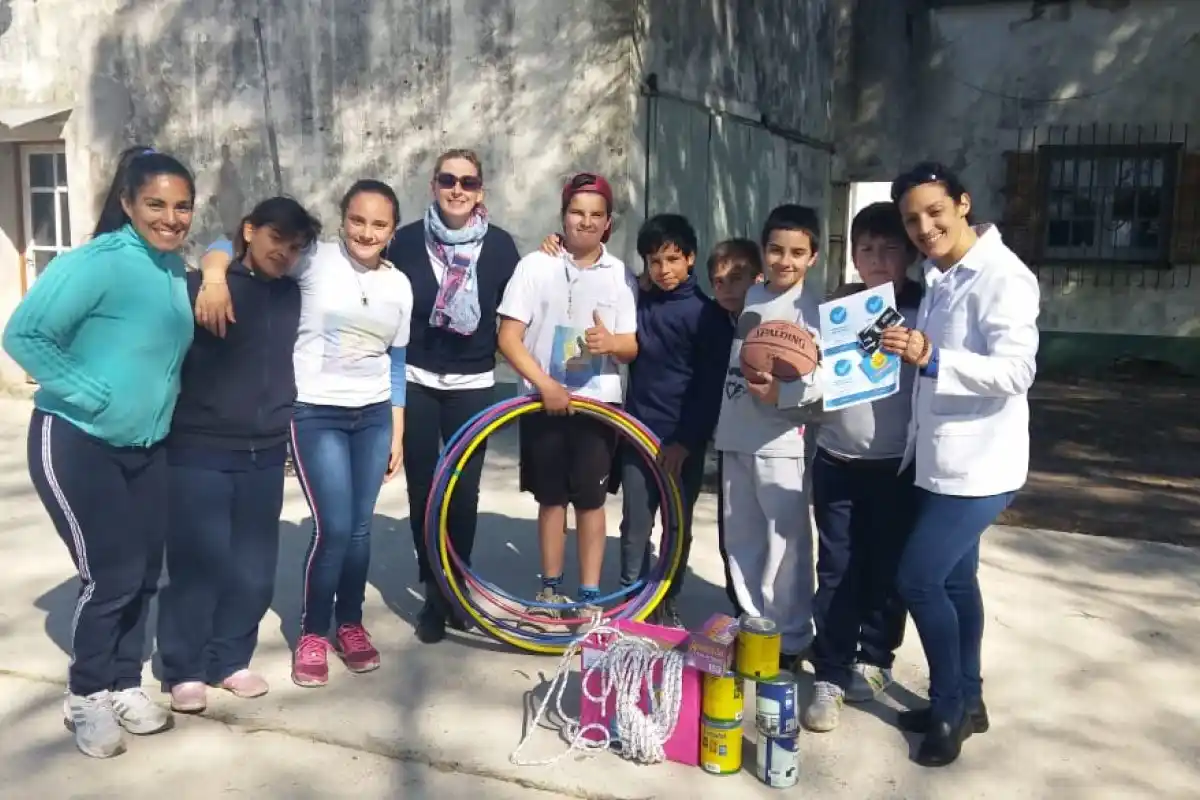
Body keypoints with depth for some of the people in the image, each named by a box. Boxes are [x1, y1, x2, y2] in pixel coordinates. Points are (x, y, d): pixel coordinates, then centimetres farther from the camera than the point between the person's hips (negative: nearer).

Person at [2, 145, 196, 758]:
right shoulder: (99, 263, -20)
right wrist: (87, 394, -20)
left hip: (145, 447, 7)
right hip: (76, 444, -7)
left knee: (145, 572, 10)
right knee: (111, 575, -4)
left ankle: (124, 684, 28)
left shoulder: (174, 269, 3)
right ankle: (85, 695, 19)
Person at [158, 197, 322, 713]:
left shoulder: (291, 296, 9)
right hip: (199, 452, -4)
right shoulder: (199, 286, -4)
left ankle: (231, 660, 24)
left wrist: (289, 426, 17)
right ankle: (184, 670, 16)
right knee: (197, 563, -1)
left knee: (253, 566, 8)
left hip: (265, 454, 4)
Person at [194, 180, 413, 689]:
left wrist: (397, 433, 10)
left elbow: (396, 363, 11)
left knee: (360, 527, 8)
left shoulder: (399, 284, 5)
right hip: (316, 414, -4)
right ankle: (312, 632, 13)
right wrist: (214, 274, -37)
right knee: (333, 528, -8)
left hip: (373, 416, 4)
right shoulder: (314, 260, -8)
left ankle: (350, 623, 28)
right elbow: (234, 244, -14)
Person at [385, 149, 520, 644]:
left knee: (464, 491, 3)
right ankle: (433, 594, 17)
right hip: (416, 381, 0)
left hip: (473, 384, 0)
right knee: (423, 488, 3)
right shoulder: (407, 240, -4)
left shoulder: (499, 244, -3)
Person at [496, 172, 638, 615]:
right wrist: (545, 384, -19)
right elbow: (508, 337, -7)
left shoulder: (620, 274, 2)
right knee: (552, 498, 10)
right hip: (545, 399, 0)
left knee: (591, 500, 4)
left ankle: (590, 596, 14)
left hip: (598, 403, 1)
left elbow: (632, 347, 3)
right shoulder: (536, 265, -3)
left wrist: (611, 342, -21)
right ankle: (550, 589, 24)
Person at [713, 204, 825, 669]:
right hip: (734, 438, 6)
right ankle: (751, 627, 28)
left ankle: (790, 638, 12)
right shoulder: (748, 298, 11)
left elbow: (824, 382, -16)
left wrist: (781, 392, -31)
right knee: (740, 539, 14)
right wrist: (722, 420, 14)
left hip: (779, 443, -6)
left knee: (786, 543, -1)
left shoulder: (812, 312, -7)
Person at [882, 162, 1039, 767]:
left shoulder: (1003, 277, -17)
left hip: (978, 464, -9)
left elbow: (1017, 371, -27)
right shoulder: (939, 277, 11)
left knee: (918, 580, -8)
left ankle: (950, 707, 12)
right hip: (939, 460, 9)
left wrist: (931, 357, -39)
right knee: (953, 580, 16)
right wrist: (905, 349, 6)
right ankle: (966, 700, 31)